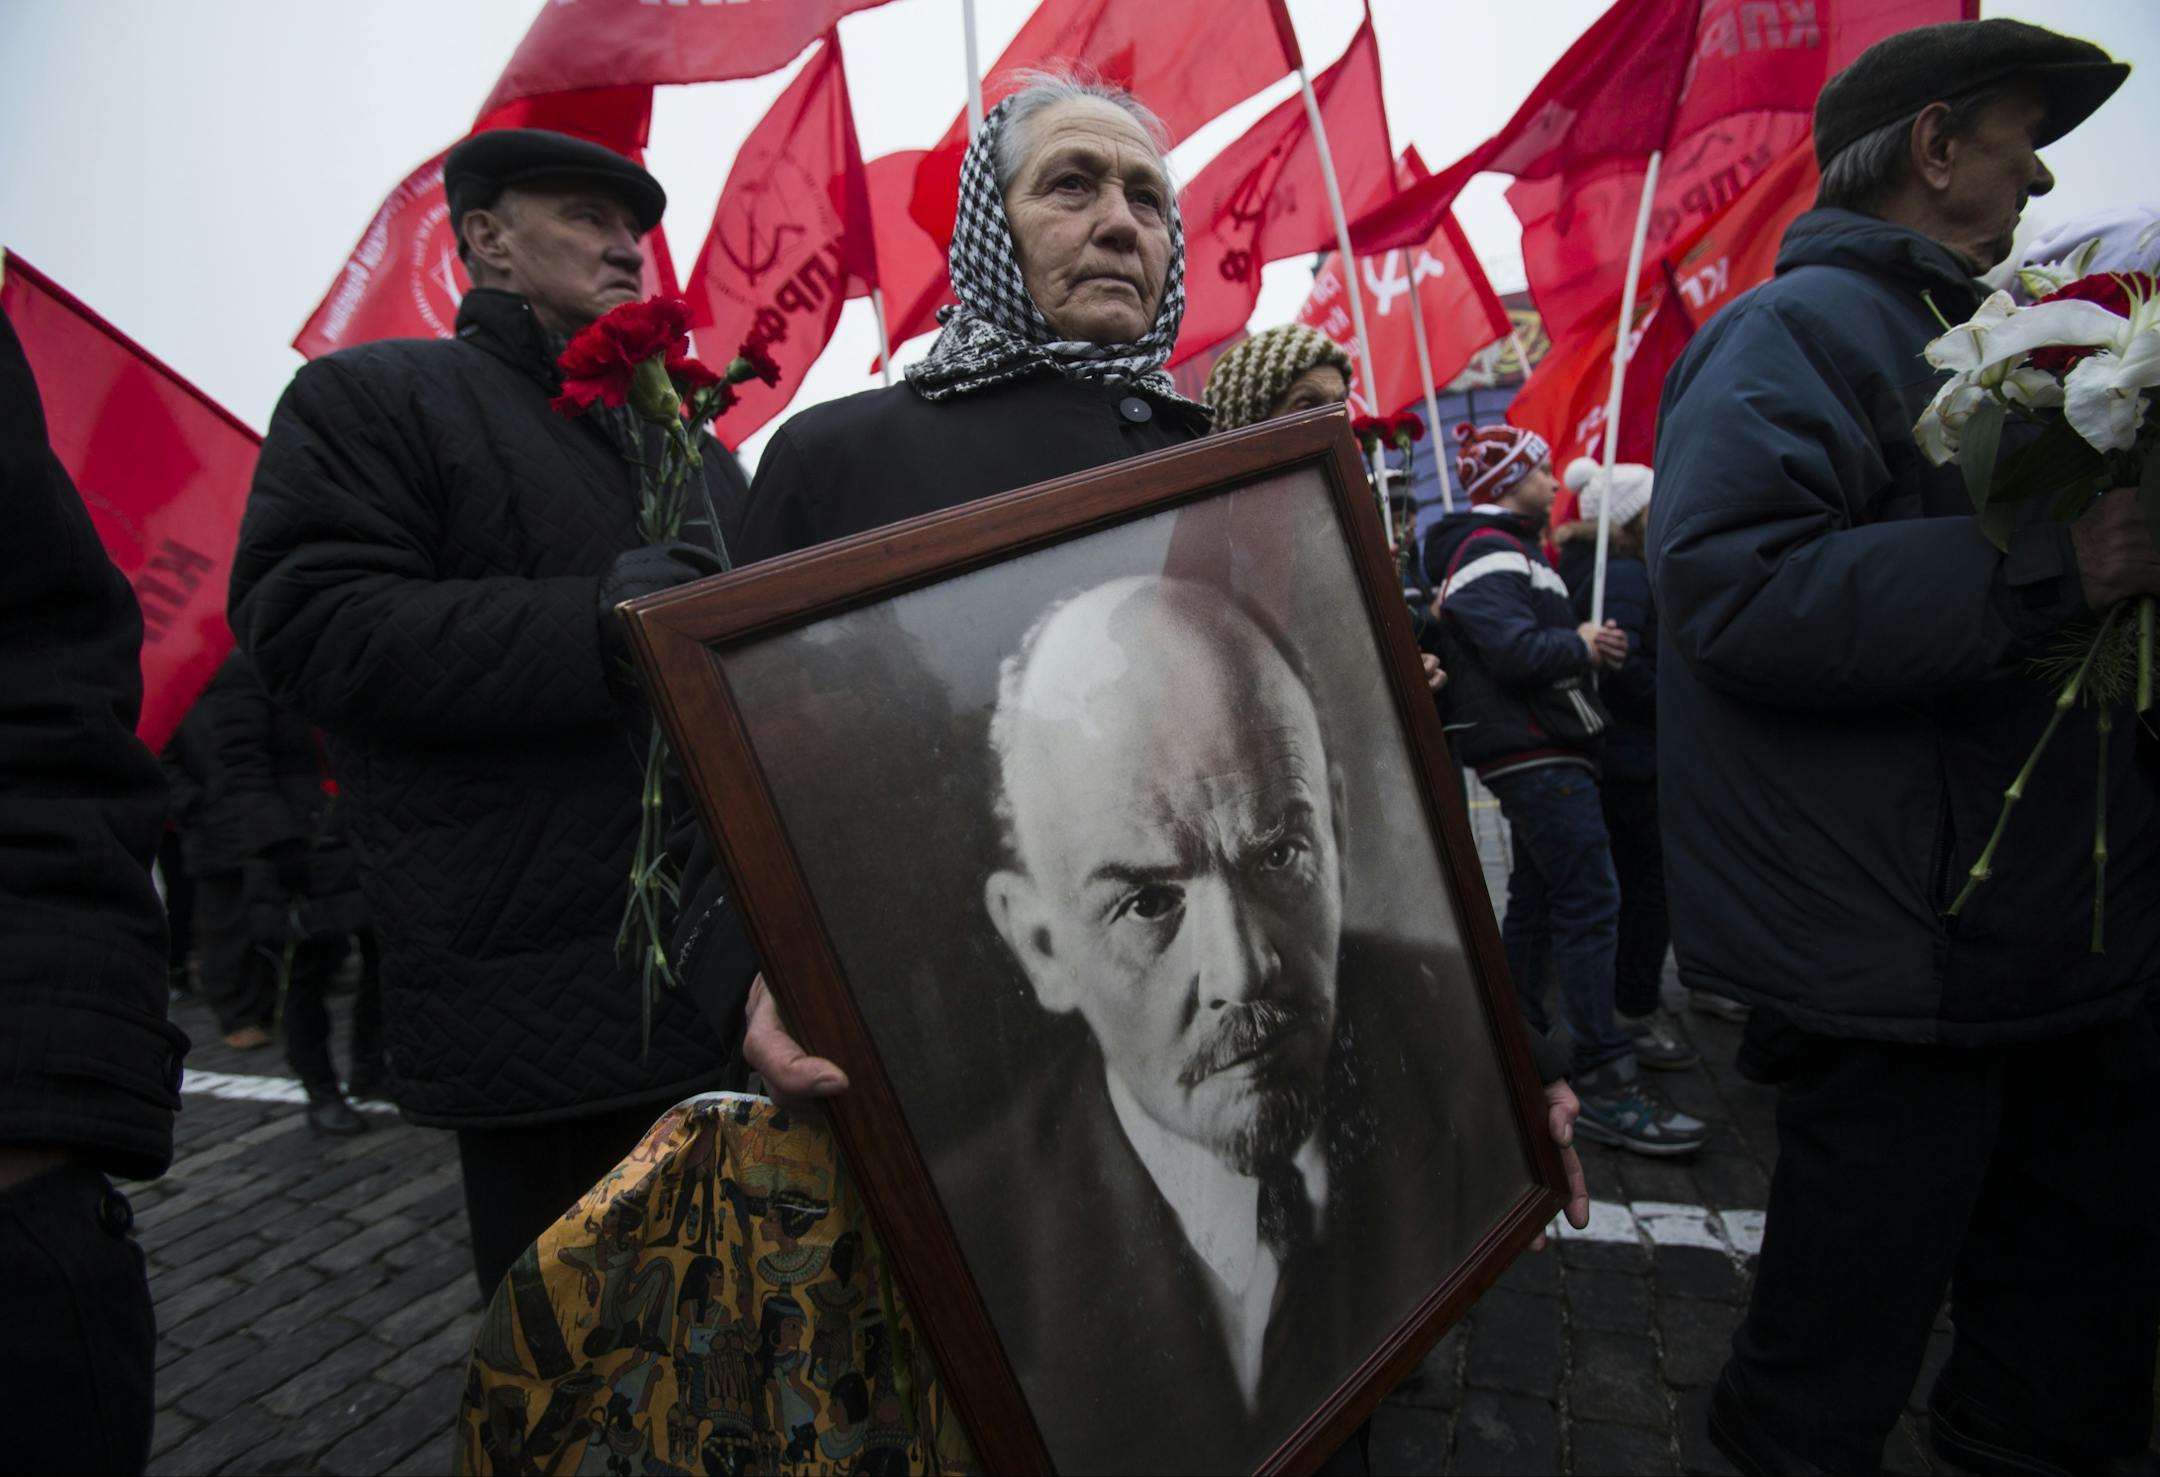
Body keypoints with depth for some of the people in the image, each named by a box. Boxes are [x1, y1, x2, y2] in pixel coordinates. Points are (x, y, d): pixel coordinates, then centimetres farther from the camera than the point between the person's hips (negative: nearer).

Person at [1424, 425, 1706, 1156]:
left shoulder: (1508, 549, 22)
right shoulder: (1489, 553, -13)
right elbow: (1515, 651, -26)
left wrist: (1585, 647, 7)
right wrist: (1583, 647, -10)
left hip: (1540, 752, 11)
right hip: (1535, 754, -11)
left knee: (1538, 899, 15)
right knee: (1591, 904, -12)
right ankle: (1604, 1083, -10)